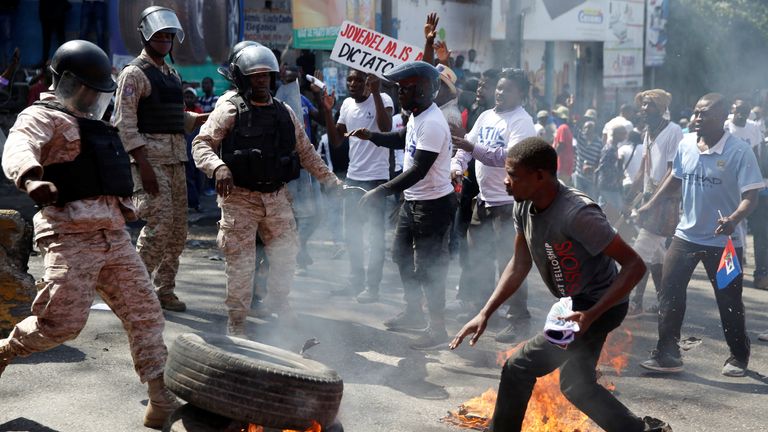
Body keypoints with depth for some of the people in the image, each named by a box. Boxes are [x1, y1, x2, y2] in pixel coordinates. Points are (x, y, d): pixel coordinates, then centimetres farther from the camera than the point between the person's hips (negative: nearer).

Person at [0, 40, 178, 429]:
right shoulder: (43, 117, -3)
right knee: (62, 322, -13)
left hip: (114, 235, 8)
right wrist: (31, 178, -46)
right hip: (71, 236, -8)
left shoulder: (92, 123, 24)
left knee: (145, 313, 3)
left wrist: (125, 203, 34)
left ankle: (162, 401, 6)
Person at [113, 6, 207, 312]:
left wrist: (207, 117, 7)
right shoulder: (135, 73, -6)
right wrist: (143, 165, -20)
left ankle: (164, 290, 17)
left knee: (178, 229, 8)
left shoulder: (172, 75, 19)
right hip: (150, 157, -8)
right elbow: (124, 123, -13)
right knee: (160, 223, -14)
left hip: (176, 158, 8)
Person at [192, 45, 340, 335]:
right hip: (240, 198, -5)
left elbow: (305, 152, 20)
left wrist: (331, 180, 16)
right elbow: (201, 145, -10)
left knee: (286, 254, 8)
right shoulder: (230, 110, -4)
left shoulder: (284, 113, 12)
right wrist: (219, 168, -28)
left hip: (277, 196, 5)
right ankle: (236, 322, 13)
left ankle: (277, 301, 33)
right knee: (240, 263, -1)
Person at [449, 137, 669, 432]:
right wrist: (485, 314, -7)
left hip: (600, 306, -9)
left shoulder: (577, 214, -33)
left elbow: (634, 265, -31)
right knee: (574, 385, 21)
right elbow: (520, 264, 2)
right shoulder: (524, 207, -8)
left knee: (518, 369, -10)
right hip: (575, 304, 9)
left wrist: (591, 315, -38)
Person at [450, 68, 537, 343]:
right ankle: (482, 307, 35)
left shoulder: (521, 122, -14)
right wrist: (457, 164, -9)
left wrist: (474, 148, -33)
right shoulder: (486, 116, 11)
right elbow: (467, 145, 11)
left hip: (508, 203, -9)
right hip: (484, 198, 9)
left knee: (509, 263, -6)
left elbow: (510, 156, -27)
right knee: (478, 256, 19)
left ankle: (518, 321, 3)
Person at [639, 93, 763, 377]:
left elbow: (750, 196, -19)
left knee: (729, 301, 8)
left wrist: (734, 219, -37)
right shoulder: (686, 144, -1)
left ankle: (738, 357, 28)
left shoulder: (739, 151, -16)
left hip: (724, 241, -4)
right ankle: (667, 354, 7)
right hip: (687, 234, 4)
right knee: (669, 291, -1)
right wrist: (650, 204, 10)